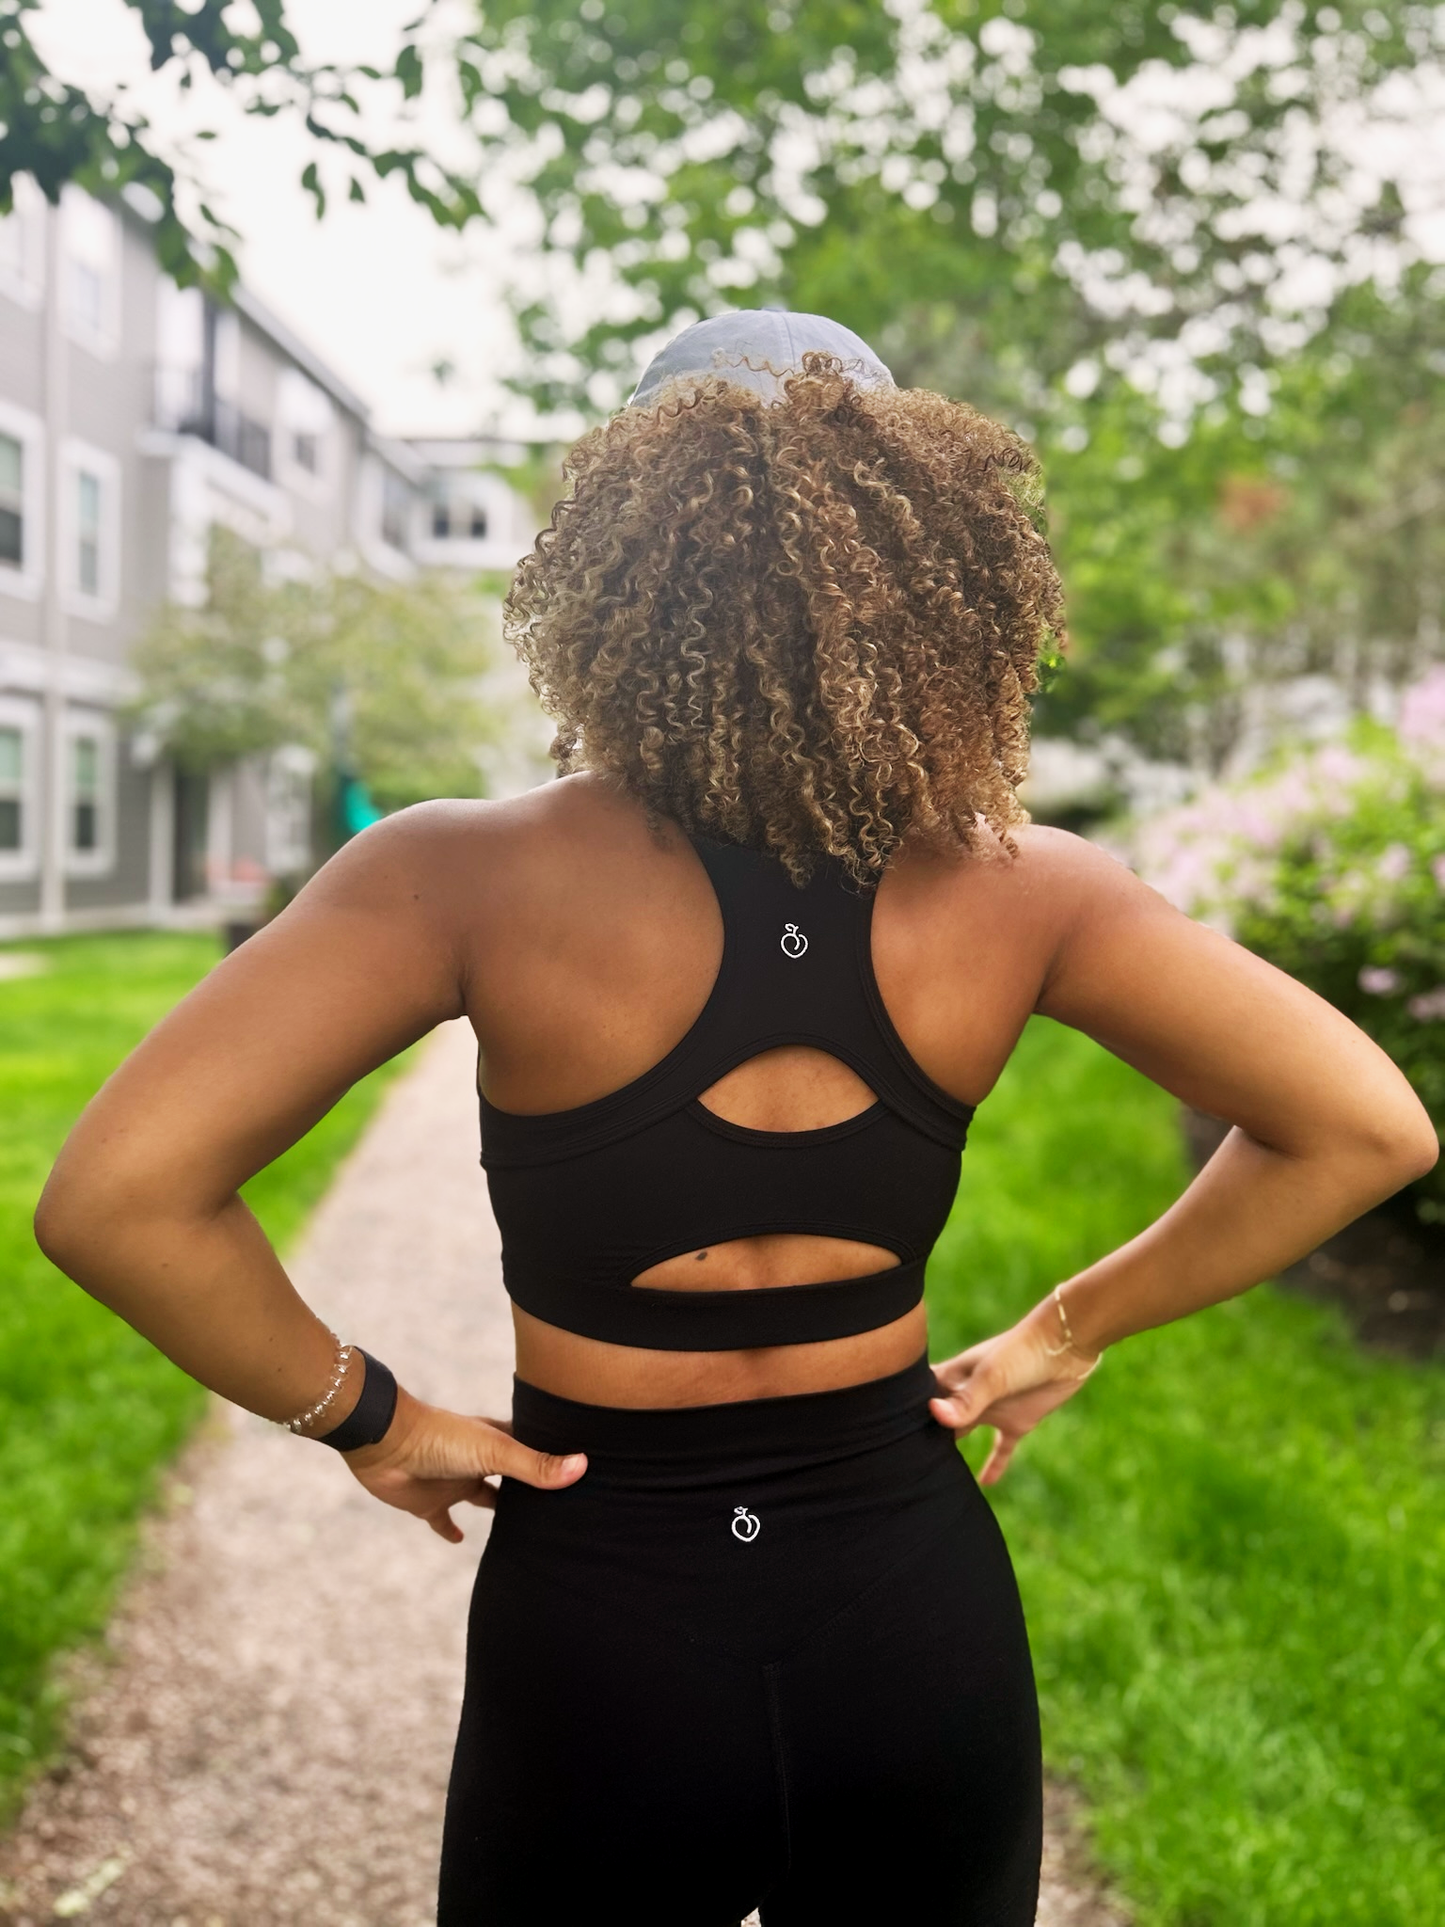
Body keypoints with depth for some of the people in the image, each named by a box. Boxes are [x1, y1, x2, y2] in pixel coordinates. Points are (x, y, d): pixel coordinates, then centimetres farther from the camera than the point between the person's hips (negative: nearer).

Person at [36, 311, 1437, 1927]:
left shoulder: (471, 877, -19)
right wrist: (1070, 1332, -1)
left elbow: (117, 1196, -25)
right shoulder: (1015, 887, -13)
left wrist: (358, 1414, -10)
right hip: (918, 1614, 2)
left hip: (598, 1633, -1)